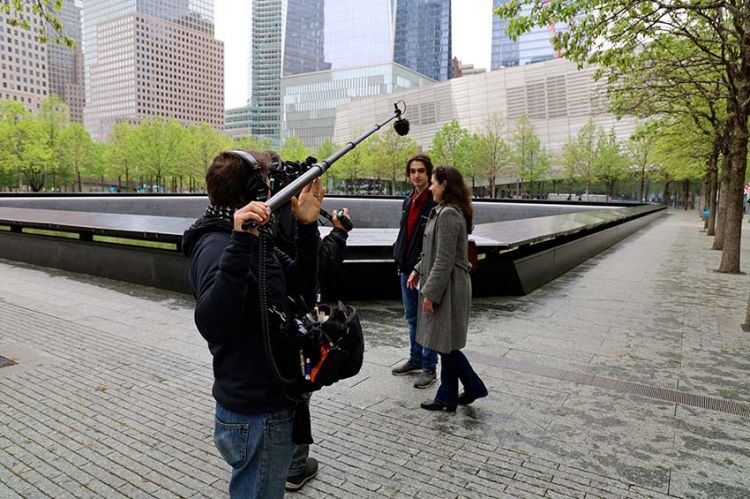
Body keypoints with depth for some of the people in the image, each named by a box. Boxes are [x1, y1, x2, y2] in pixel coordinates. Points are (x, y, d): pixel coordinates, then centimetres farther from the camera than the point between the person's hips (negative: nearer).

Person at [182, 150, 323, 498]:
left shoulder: (253, 238, 7)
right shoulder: (218, 246, -22)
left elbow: (300, 286, 7)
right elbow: (212, 324, -37)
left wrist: (307, 226, -4)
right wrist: (240, 244, -44)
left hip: (269, 404, 9)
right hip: (256, 416, -9)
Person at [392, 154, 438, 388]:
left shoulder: (436, 202, -15)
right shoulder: (408, 201, 10)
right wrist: (399, 259, 13)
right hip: (406, 269, 8)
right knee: (412, 318, 17)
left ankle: (429, 367, 18)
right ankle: (415, 359, 33)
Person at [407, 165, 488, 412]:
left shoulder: (448, 214, -20)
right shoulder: (443, 211, 13)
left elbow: (444, 260, -22)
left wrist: (430, 293, -19)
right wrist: (418, 270, 14)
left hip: (448, 287, -10)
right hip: (445, 285, 10)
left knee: (446, 344, 3)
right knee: (446, 344, 16)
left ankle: (448, 397, 19)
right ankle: (447, 396, 27)